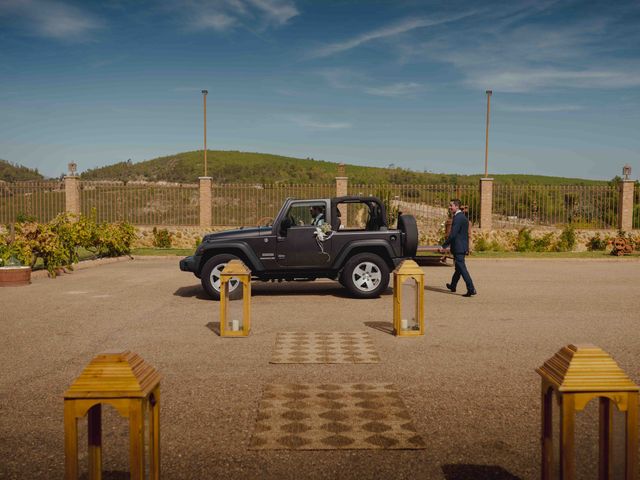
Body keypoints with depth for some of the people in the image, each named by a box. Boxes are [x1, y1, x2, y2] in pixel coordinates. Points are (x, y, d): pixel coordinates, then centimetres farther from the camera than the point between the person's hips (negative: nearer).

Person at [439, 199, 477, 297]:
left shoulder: (457, 218, -18)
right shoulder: (463, 217, 14)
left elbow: (452, 234, -23)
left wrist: (443, 246, -19)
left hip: (458, 248, -10)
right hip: (463, 247, 10)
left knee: (462, 268, -9)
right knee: (458, 267, 20)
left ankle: (471, 289, -12)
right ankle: (453, 286, 36)